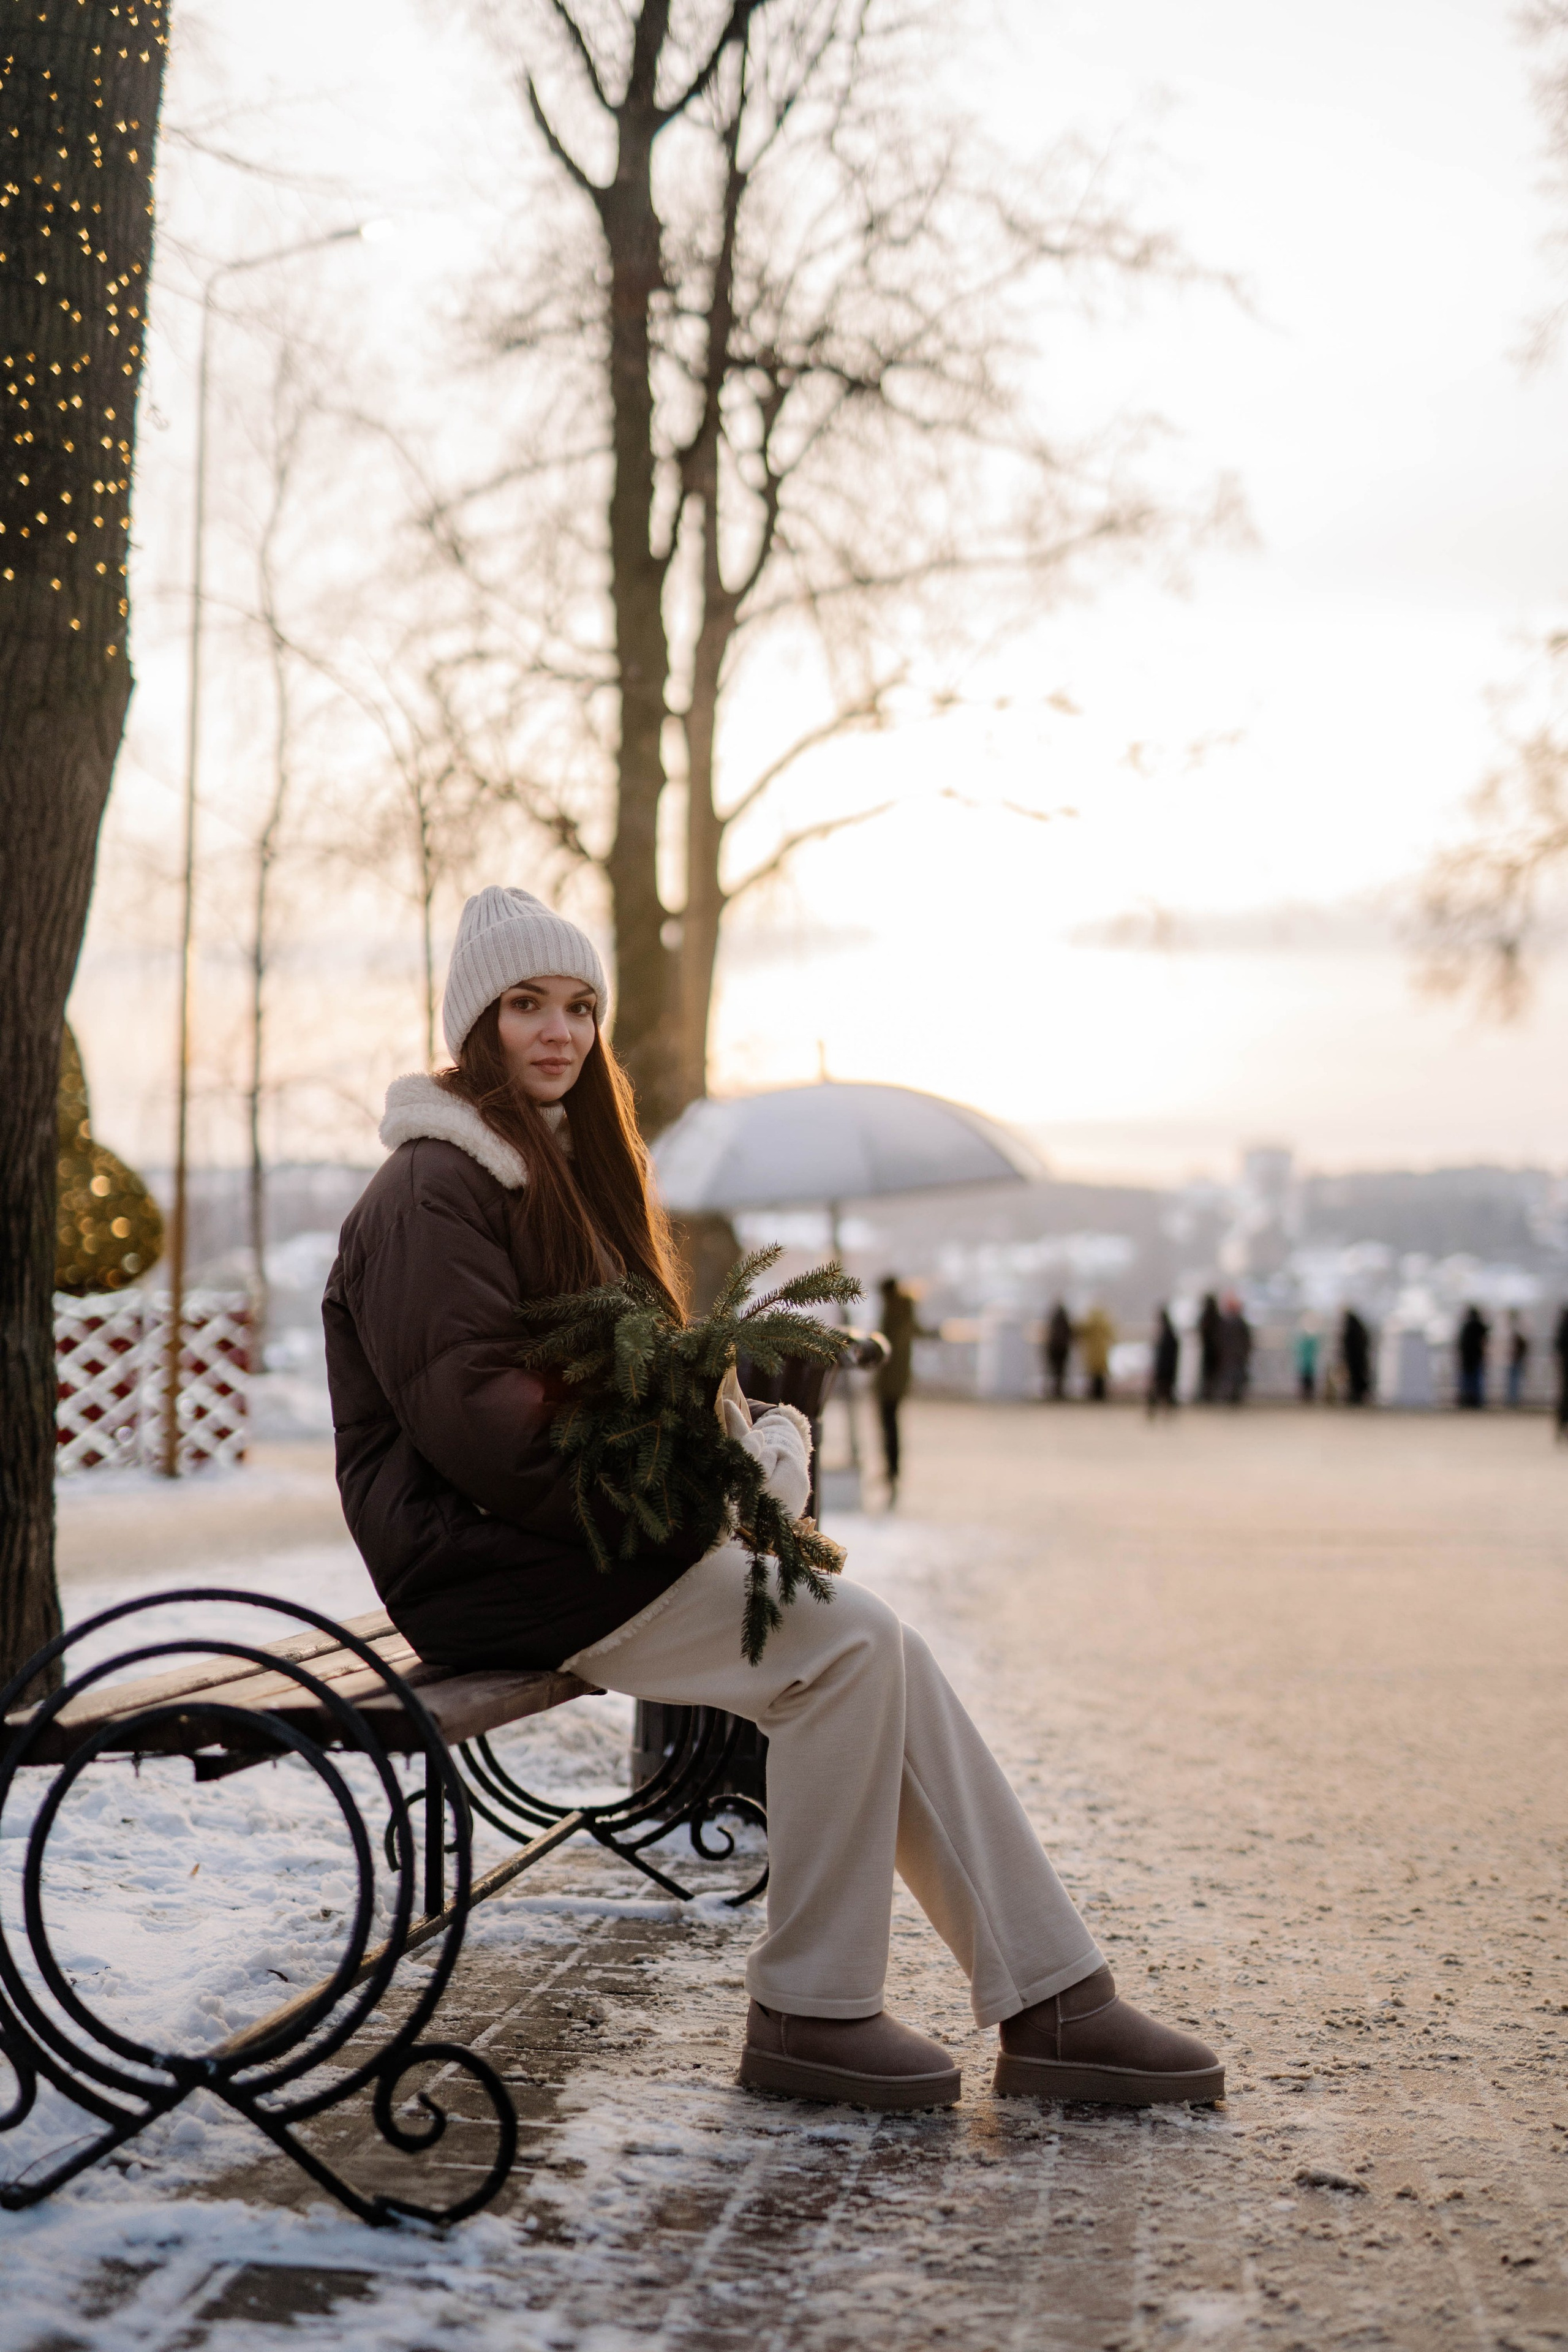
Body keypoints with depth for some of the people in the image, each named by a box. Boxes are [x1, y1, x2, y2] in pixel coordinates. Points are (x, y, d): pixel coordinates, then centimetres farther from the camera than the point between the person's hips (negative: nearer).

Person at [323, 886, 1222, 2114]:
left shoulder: (569, 1167, 22)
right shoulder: (433, 1191, -8)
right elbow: (473, 1412, -18)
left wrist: (745, 1434, 0)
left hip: (586, 1540, 8)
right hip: (491, 1560, -8)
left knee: (880, 1648, -10)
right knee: (846, 1646, -21)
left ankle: (1052, 2003, -9)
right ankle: (811, 2011, -11)